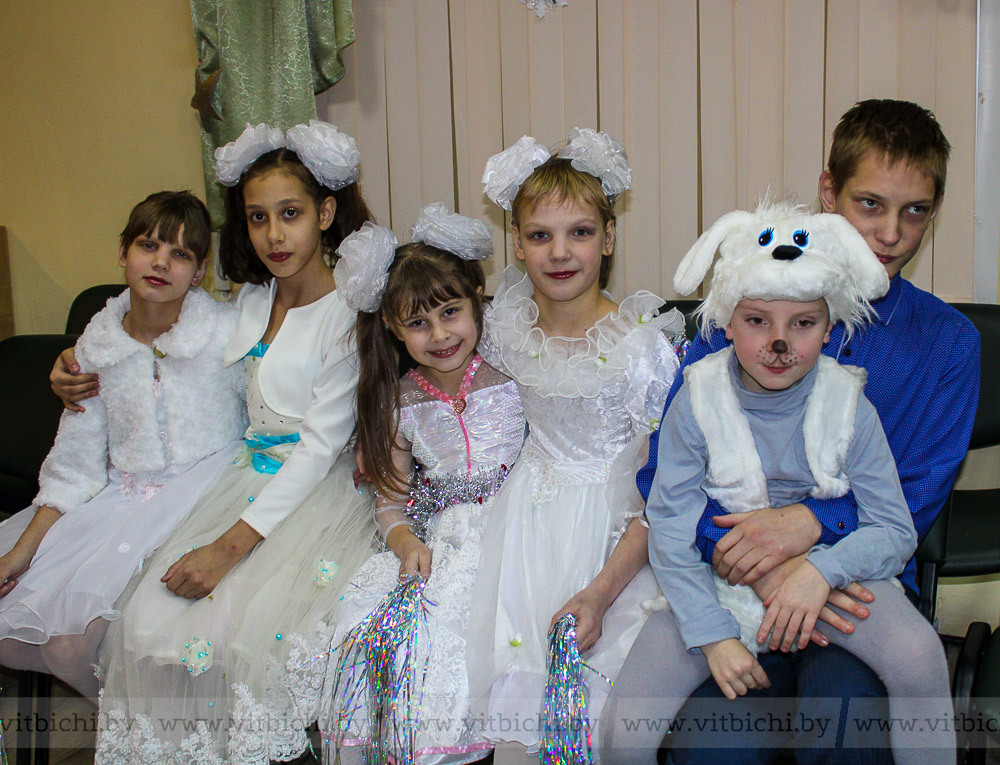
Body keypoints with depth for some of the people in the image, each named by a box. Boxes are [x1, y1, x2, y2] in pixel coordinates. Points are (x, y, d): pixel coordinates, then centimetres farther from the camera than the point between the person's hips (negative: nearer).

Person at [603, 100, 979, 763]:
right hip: (733, 579, 0)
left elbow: (921, 494, 3)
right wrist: (767, 568, -16)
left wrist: (815, 522, -18)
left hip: (865, 579, 1)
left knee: (842, 698, -29)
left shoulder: (949, 341, 8)